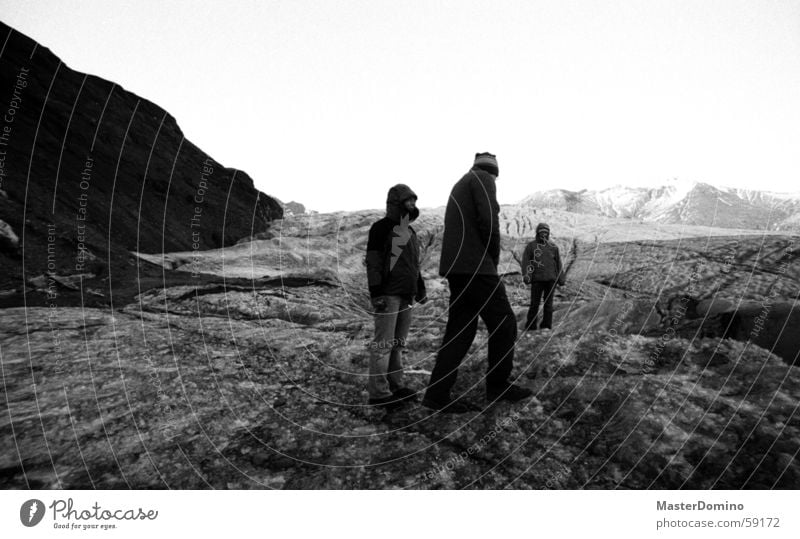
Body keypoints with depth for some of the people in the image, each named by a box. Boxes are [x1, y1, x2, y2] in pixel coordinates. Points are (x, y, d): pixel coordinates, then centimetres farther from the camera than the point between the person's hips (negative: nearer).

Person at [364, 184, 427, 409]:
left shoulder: (409, 232, 20)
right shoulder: (382, 227, -5)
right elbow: (373, 262, -11)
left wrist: (420, 289, 23)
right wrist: (376, 293, -17)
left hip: (406, 295, 8)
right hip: (388, 295, -8)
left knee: (399, 342, 9)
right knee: (384, 342, -9)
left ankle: (395, 385, 15)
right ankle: (378, 392, -6)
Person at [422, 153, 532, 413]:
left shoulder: (460, 185, 26)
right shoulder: (483, 179, -1)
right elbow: (488, 220, -16)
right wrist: (495, 256, -2)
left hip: (456, 268, 9)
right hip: (476, 265, -9)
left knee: (460, 330, 7)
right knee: (504, 323, 1)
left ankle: (437, 394, 3)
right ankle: (498, 386, 10)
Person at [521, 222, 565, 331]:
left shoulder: (553, 247, 12)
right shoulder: (531, 246, 6)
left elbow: (558, 263, 14)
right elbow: (526, 262, 0)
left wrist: (561, 278, 10)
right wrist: (526, 275, -12)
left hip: (551, 279, 2)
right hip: (537, 279, -2)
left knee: (548, 303, 2)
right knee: (534, 303, -2)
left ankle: (546, 326, 8)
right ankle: (530, 327, 5)